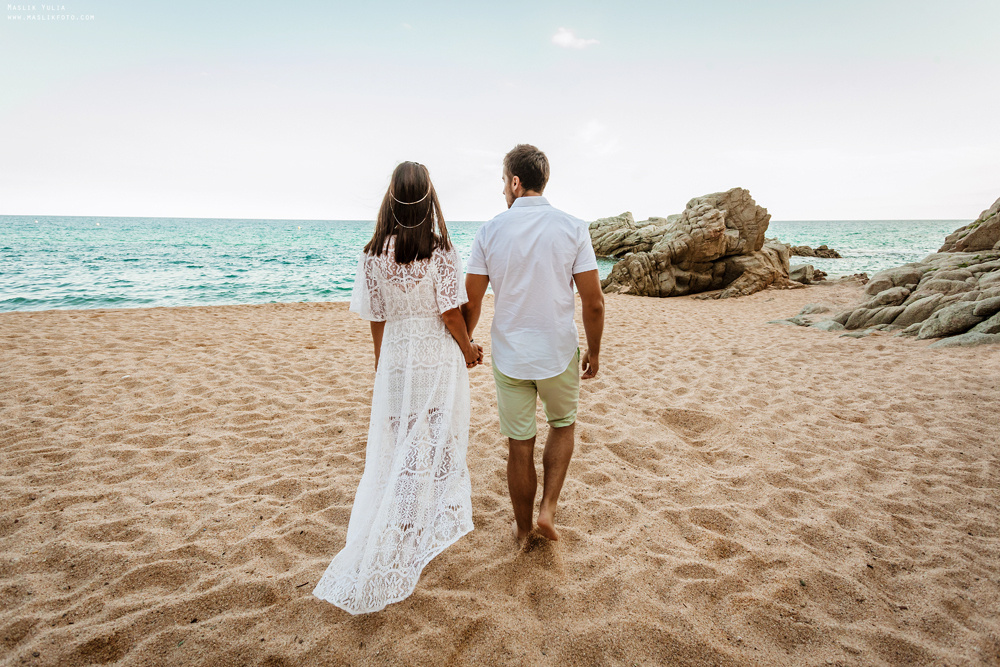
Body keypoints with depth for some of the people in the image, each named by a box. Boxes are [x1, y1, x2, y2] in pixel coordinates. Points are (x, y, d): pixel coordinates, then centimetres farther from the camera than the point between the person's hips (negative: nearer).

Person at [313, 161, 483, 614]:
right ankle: (447, 509, 33)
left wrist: (380, 368, 12)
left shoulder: (374, 254, -4)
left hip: (396, 360, 3)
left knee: (393, 449, 14)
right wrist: (468, 350, 5)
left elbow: (377, 319, 1)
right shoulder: (441, 252, -13)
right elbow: (450, 313, -12)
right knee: (439, 441, 15)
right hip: (439, 360, -3)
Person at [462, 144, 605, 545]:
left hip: (509, 357, 1)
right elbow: (594, 303, -8)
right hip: (559, 354, 0)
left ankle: (522, 528, 31)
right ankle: (548, 508, 17)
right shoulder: (573, 229, -8)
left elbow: (471, 303, -3)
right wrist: (594, 351, 7)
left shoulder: (490, 232, -6)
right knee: (562, 425, 26)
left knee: (519, 445, 14)